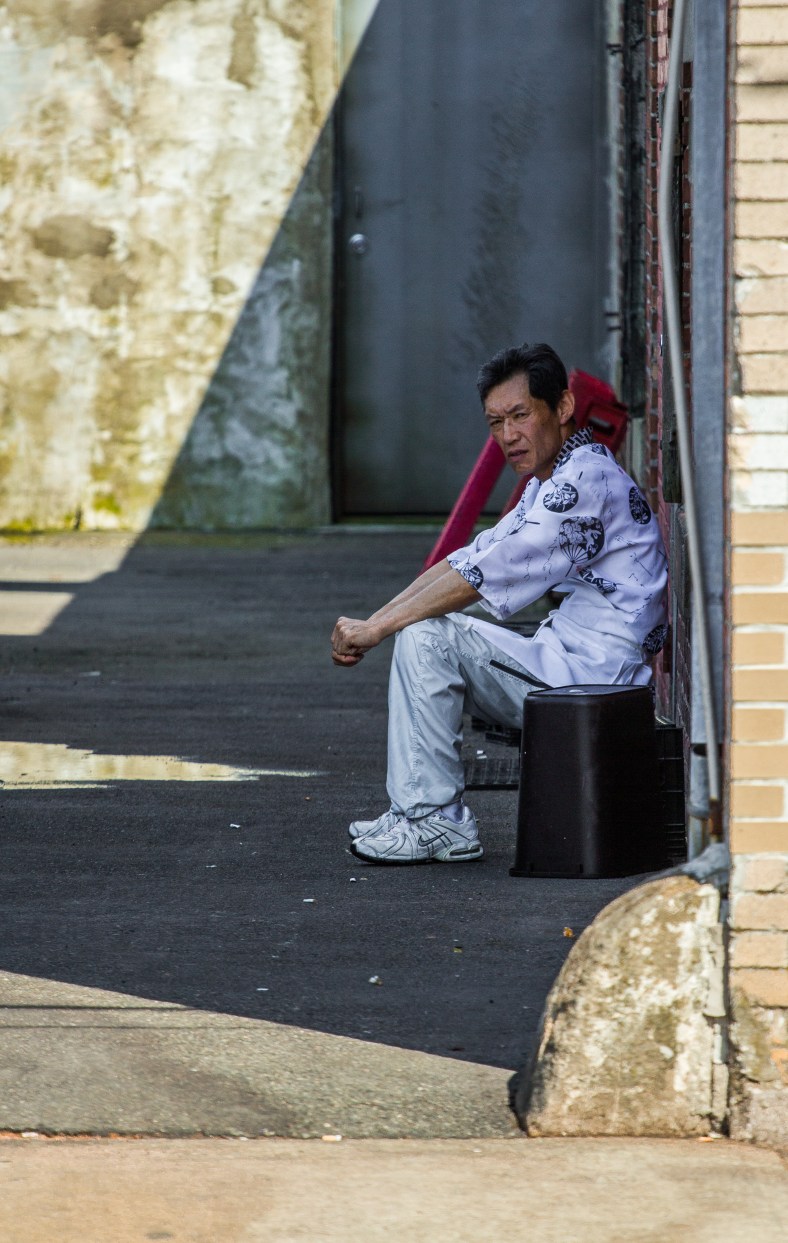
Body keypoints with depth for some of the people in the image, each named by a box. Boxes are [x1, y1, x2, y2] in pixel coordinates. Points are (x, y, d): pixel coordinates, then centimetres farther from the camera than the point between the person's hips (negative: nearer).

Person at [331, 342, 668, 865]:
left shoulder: (586, 481, -17)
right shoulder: (552, 484, 17)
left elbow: (482, 577, -20)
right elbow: (468, 560, 15)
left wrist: (376, 629, -14)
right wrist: (371, 623, 3)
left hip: (595, 679, -11)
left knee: (427, 636, -16)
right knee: (419, 633, 15)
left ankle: (438, 822, -11)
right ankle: (418, 813, 11)